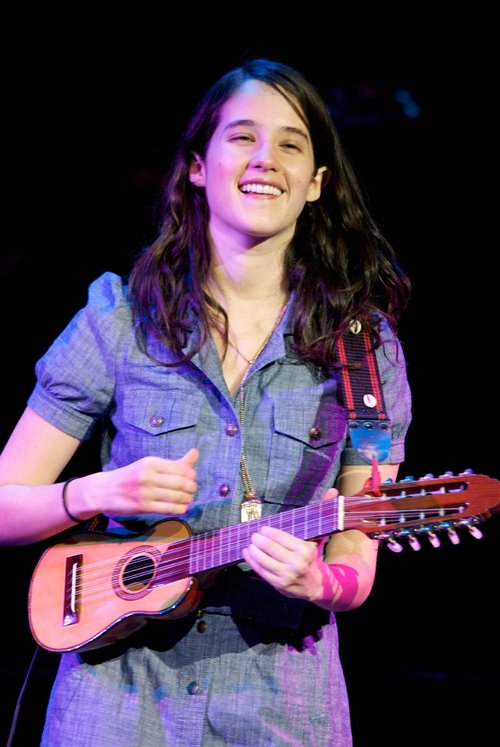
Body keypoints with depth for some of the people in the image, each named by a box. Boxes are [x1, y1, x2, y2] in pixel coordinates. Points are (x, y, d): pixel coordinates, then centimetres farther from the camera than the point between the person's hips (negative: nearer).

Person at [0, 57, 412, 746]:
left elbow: (356, 570, -1)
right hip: (118, 685, 0)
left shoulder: (363, 346, -1)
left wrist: (319, 583, -23)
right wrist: (97, 494, -19)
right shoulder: (120, 318, -2)